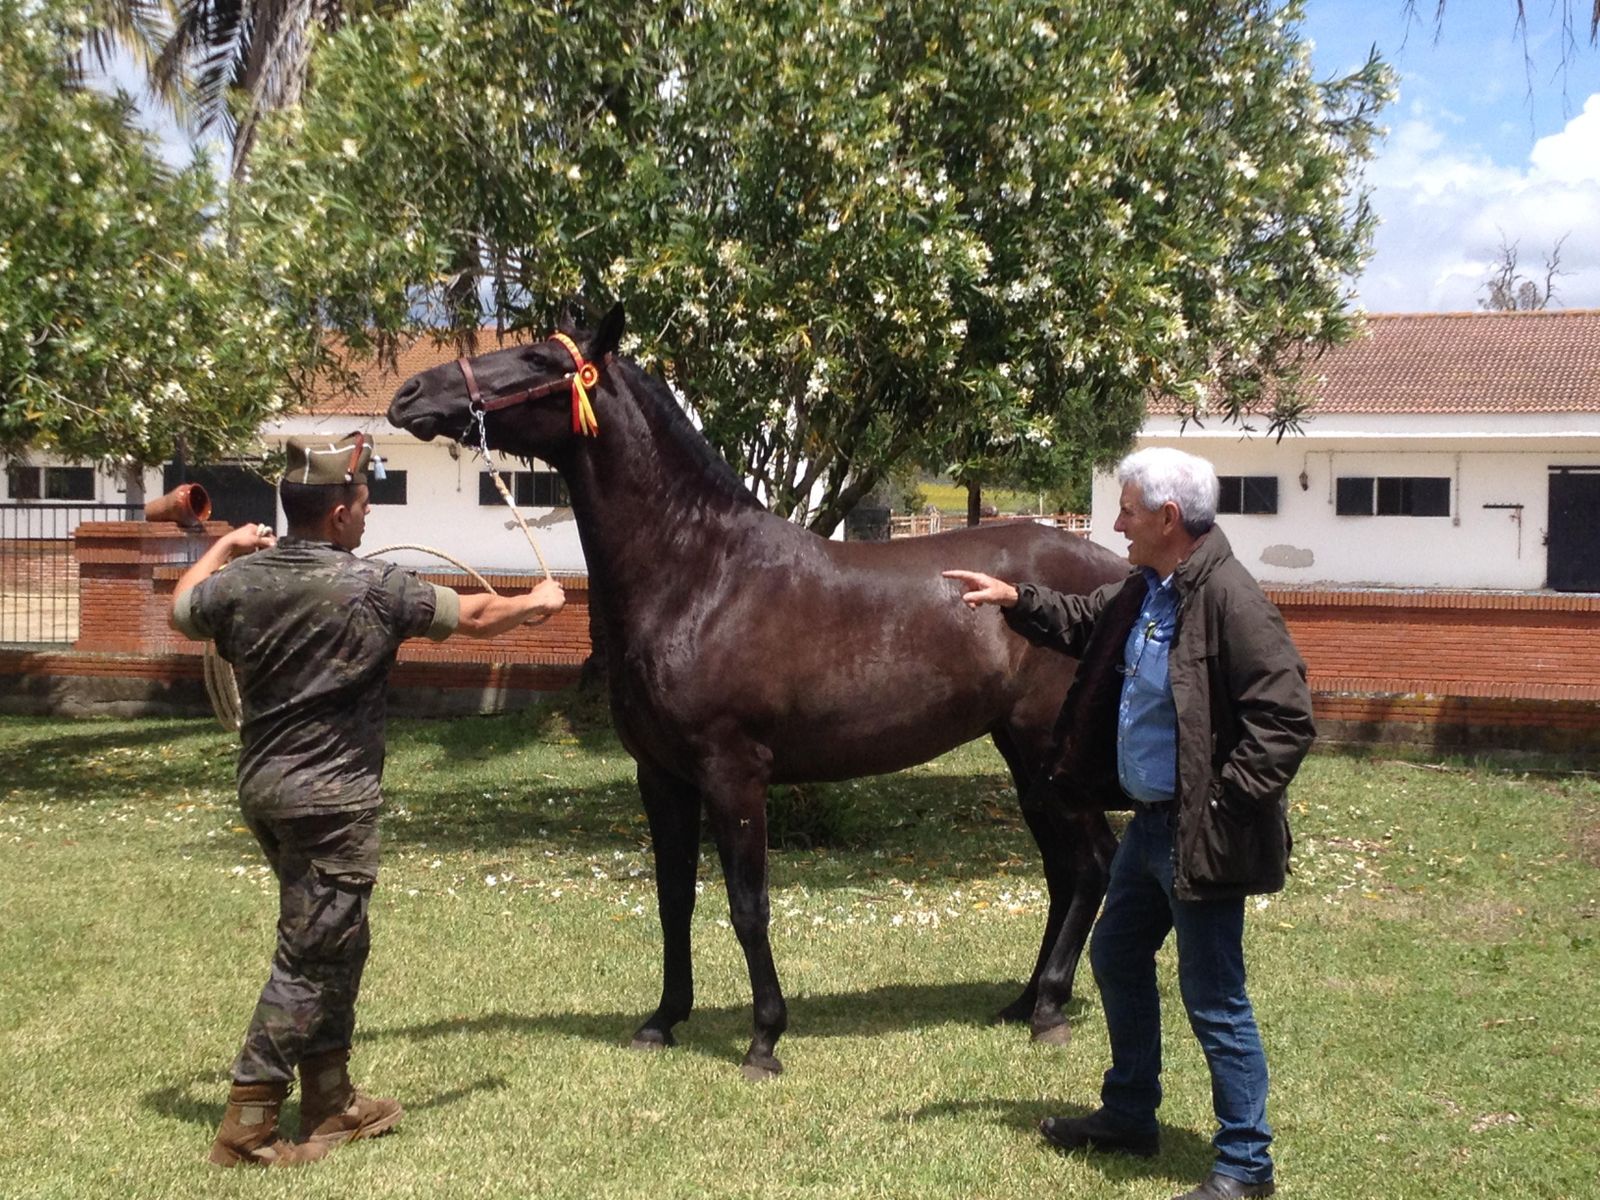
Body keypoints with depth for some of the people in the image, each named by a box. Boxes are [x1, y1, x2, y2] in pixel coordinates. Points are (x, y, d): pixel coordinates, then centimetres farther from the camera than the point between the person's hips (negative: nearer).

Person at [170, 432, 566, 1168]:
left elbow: (182, 612, 22)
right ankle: (248, 1124, 4)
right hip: (333, 798, -7)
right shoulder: (374, 589, -15)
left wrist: (223, 549, 38)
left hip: (262, 785, 7)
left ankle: (331, 1101, 28)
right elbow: (476, 618, 0)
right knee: (309, 957, 1)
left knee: (338, 946, 19)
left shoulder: (241, 582, -1)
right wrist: (536, 603, 19)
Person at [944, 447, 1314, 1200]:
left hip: (1201, 837, -10)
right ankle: (1129, 1115, 40)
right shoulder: (1142, 592, 6)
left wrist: (1225, 805, -24)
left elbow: (1286, 720, -24)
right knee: (1117, 960, 22)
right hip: (1148, 822, 10)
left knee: (1213, 999, -1)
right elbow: (1083, 625, 28)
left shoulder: (1231, 600, -22)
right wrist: (1017, 599, 16)